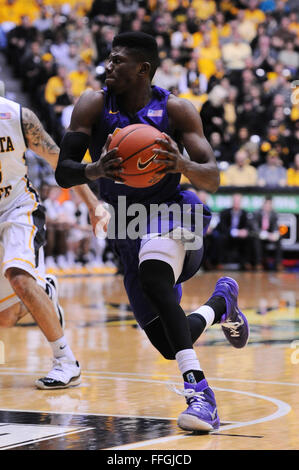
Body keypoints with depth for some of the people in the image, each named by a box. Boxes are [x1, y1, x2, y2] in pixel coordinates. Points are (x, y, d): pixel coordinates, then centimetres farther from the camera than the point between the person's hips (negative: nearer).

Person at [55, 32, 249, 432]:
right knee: (170, 345, 5)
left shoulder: (176, 111, -11)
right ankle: (221, 302, 39)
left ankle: (198, 388, -39)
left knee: (152, 276, -39)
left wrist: (183, 165, -36)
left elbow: (212, 180, -13)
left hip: (171, 213, -4)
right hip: (126, 230, 4)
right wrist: (95, 171, -34)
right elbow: (63, 173, -12)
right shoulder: (93, 106, -7)